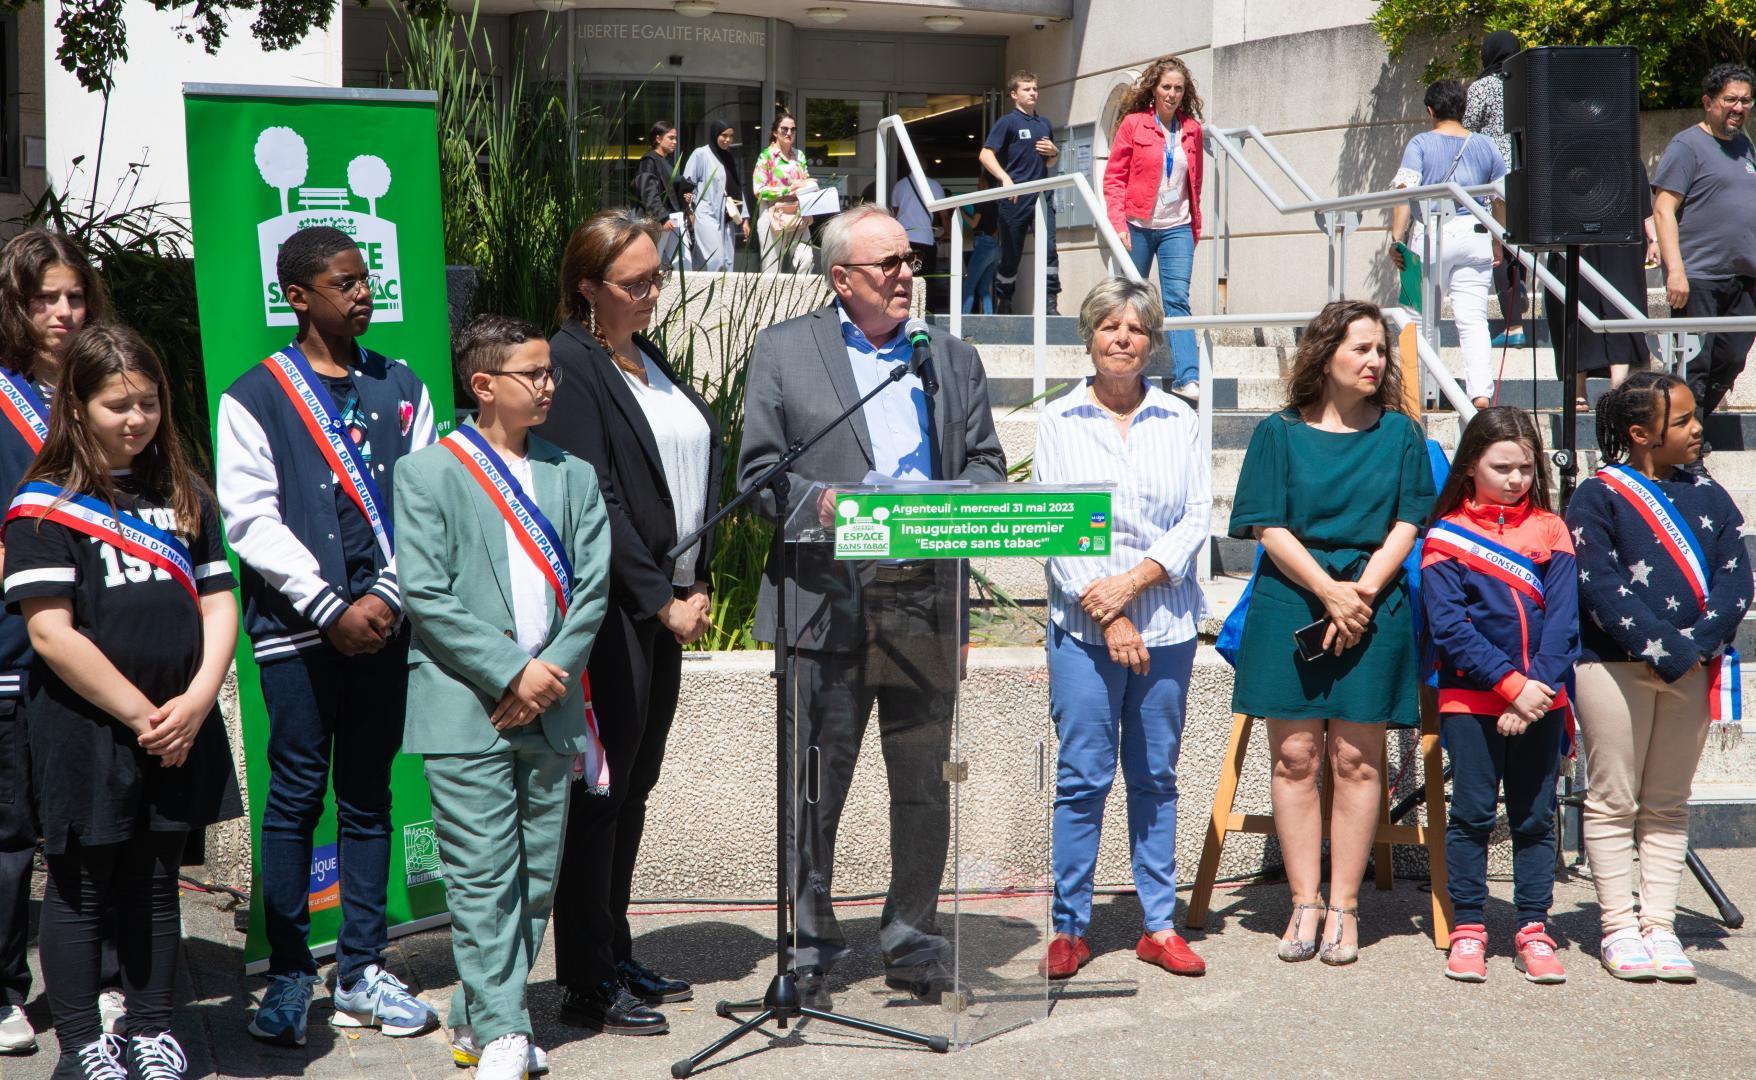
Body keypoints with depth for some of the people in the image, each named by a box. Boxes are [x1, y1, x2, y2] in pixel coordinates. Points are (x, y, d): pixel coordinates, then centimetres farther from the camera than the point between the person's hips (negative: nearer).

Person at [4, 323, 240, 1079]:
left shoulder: (183, 494, 10)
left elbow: (218, 603, 8)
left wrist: (195, 701, -8)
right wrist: (139, 713, -14)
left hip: (179, 728, 5)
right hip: (84, 728, -5)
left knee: (155, 881, 13)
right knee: (81, 887, 4)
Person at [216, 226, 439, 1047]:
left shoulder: (402, 389, 11)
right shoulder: (253, 398, 0)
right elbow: (252, 520, -6)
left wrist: (387, 595, -6)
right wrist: (331, 609, -12)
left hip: (383, 623, 4)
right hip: (297, 627, -3)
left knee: (369, 796, 8)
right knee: (296, 795, -1)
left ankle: (361, 972, 15)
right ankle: (288, 977, 7)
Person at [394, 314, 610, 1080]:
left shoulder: (573, 477, 14)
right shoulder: (428, 474, 0)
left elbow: (593, 587, 8)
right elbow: (425, 595, -8)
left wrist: (552, 674, -6)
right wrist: (511, 673, -13)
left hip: (549, 710, 5)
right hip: (467, 710, -5)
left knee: (536, 879, 7)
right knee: (483, 878, -7)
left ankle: (479, 1017, 19)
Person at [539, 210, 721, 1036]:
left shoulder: (650, 362, 16)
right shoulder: (571, 364, -10)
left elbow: (697, 471, 18)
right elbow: (595, 500, -15)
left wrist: (699, 581, 7)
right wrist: (661, 600, -15)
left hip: (663, 604, 8)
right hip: (609, 608, -8)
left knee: (632, 786, 13)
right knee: (600, 790, -3)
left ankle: (616, 957, 22)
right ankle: (587, 984, 3)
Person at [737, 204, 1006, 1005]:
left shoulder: (953, 359, 17)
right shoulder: (783, 351, 7)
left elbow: (987, 463, 14)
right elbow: (757, 469, 2)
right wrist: (818, 502, -16)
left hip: (927, 600, 3)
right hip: (830, 600, -3)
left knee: (924, 785, 7)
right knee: (818, 784, 2)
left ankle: (913, 943, 20)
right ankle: (809, 950, 13)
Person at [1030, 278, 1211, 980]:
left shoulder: (1178, 421, 9)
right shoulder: (1059, 420, 4)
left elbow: (1197, 517, 3)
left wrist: (1134, 581, -11)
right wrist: (1106, 614, -10)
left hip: (1166, 622, 2)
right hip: (1082, 625, -2)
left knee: (1156, 776, 7)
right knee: (1083, 776, -3)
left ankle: (1159, 926, 13)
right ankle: (1069, 928, 5)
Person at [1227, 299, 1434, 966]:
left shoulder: (1400, 433, 10)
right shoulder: (1279, 434, 6)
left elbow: (1407, 524, 3)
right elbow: (1270, 529, -1)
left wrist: (1362, 591, -11)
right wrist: (1329, 591, -12)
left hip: (1375, 607, 1)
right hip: (1290, 604, 0)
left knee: (1355, 760, 0)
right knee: (1295, 756, -1)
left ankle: (1344, 908, 6)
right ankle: (1304, 905, 5)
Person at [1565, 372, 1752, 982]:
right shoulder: (1598, 498, -3)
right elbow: (1602, 588, -11)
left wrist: (1693, 647, -13)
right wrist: (1662, 651, -18)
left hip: (1692, 671, 4)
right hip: (1614, 667, -4)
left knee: (1668, 806, 8)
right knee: (1612, 802, 1)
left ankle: (1660, 926, 12)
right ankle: (1619, 928, 7)